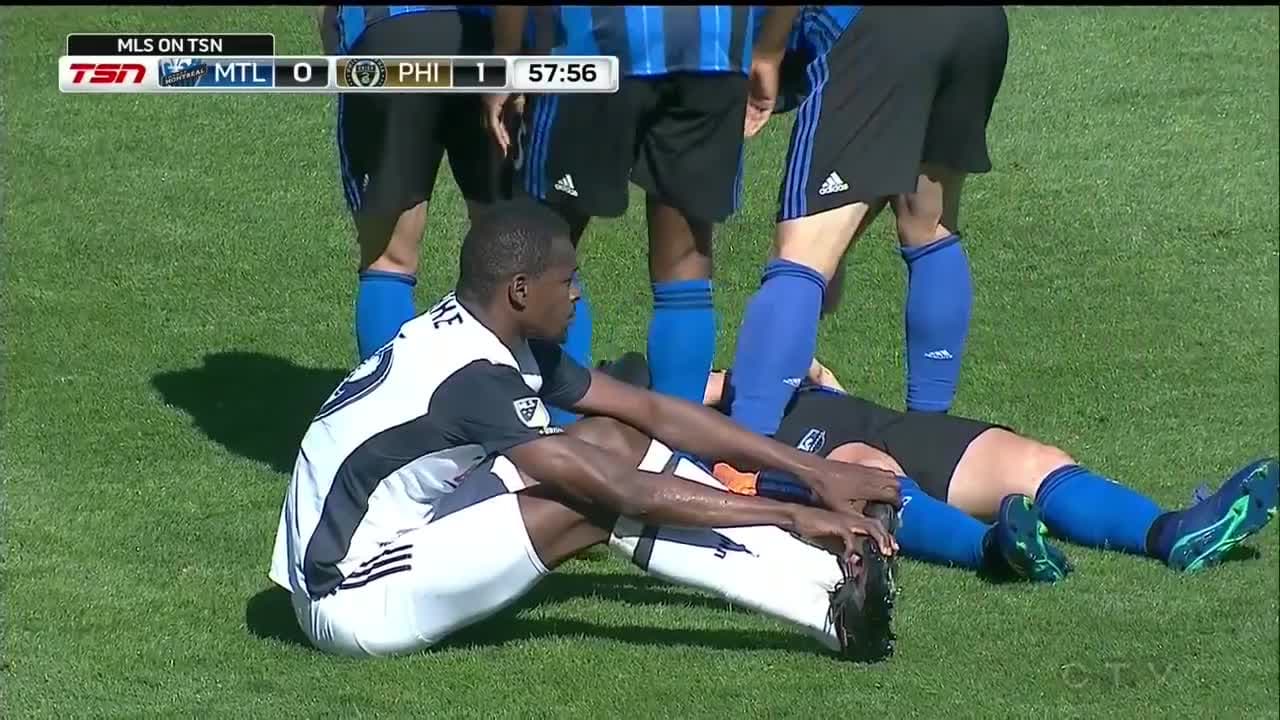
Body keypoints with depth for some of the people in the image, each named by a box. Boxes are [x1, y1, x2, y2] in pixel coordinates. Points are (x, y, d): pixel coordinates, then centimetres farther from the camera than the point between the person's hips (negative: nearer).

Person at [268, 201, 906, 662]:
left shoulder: (490, 338, 3)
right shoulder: (470, 378, -25)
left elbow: (653, 412, 6)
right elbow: (631, 493, -26)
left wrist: (810, 469, 4)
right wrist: (789, 515, -21)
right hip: (353, 602, -9)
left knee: (609, 440, -1)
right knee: (599, 493, -19)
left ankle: (826, 573, -6)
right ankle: (832, 610, -14)